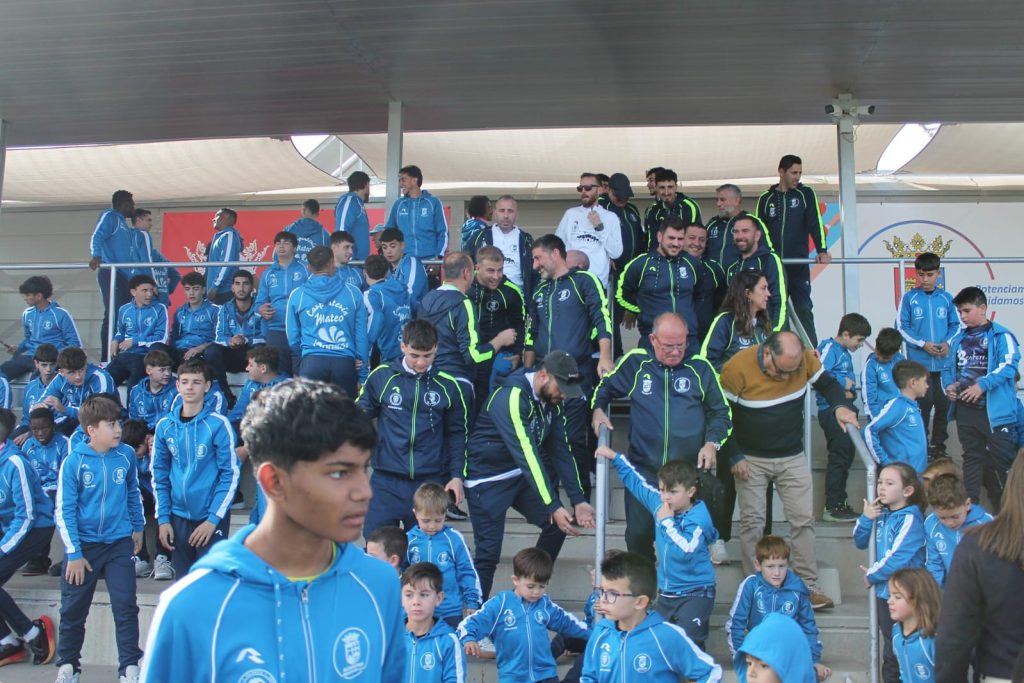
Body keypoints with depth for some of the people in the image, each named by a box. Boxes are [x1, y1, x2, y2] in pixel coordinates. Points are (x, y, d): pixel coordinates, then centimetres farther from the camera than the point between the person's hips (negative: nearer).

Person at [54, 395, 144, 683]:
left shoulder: (126, 455, -5)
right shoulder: (74, 461, -13)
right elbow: (63, 510, -10)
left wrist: (138, 527, 19)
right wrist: (73, 553, -11)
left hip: (119, 543, 1)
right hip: (83, 544, -1)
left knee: (126, 607, 1)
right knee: (73, 610, 11)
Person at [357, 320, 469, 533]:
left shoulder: (448, 385, 1)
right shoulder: (382, 376, -1)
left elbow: (457, 433, 9)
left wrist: (457, 475, 4)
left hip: (432, 482, 1)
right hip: (386, 479, 0)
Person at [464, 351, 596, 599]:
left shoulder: (552, 399, -1)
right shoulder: (511, 396, -27)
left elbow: (561, 450, 0)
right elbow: (526, 454, -32)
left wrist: (578, 500, -6)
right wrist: (553, 507, -34)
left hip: (522, 475, 8)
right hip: (488, 479, -8)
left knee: (558, 524, 0)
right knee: (489, 552, -10)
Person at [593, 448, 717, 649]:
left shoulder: (698, 519, -19)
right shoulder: (659, 503, 1)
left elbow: (685, 551, -33)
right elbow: (636, 482, 17)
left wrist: (667, 521, -24)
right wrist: (615, 457, 20)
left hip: (694, 594, -7)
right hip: (666, 592, 8)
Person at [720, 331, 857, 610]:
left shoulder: (805, 359, -13)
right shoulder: (737, 368, -22)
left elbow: (827, 383, 6)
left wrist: (840, 406, -15)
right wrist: (735, 456, -13)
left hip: (792, 458, 3)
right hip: (751, 459, -2)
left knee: (803, 519, 0)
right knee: (752, 522, 1)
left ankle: (808, 587, 10)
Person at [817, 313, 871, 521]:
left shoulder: (846, 353, 17)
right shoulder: (829, 348, -12)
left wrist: (851, 391, 1)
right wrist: (843, 383, -15)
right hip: (831, 409, -10)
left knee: (847, 455, 16)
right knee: (838, 456, -7)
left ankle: (840, 502, 27)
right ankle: (832, 507, 1)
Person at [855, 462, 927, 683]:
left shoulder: (911, 518, -15)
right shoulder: (881, 514, 6)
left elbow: (898, 557, -21)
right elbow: (860, 542, 13)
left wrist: (872, 575, -9)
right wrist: (866, 518, -4)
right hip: (884, 591, 7)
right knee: (890, 650, 18)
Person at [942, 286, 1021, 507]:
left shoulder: (1001, 336, -6)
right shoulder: (959, 339, 12)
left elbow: (1009, 366, -18)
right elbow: (948, 367, 18)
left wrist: (982, 385, -26)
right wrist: (949, 384, -3)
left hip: (995, 410, -6)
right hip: (965, 408, 6)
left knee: (1003, 459, -1)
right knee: (972, 456, 16)